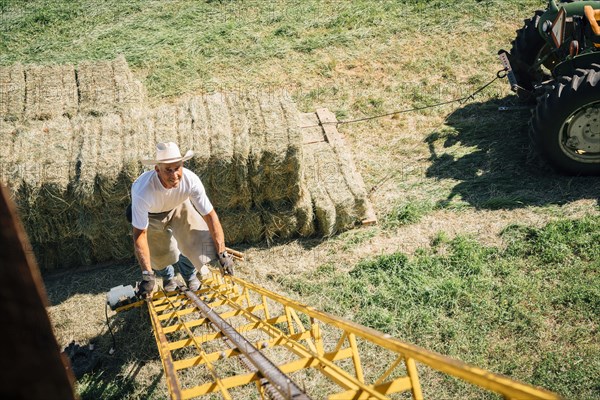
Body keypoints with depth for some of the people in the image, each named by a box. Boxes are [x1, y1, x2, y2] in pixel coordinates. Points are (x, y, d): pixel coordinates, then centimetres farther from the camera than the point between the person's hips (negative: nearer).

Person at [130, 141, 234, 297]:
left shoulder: (191, 180, -38)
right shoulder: (143, 192, -44)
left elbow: (210, 215, -29)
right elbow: (140, 234, -34)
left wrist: (222, 254, -27)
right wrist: (147, 274, -34)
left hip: (178, 206, 2)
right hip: (151, 214, -1)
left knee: (196, 239, -11)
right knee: (159, 253, -1)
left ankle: (189, 275, 24)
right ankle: (167, 277, 39)